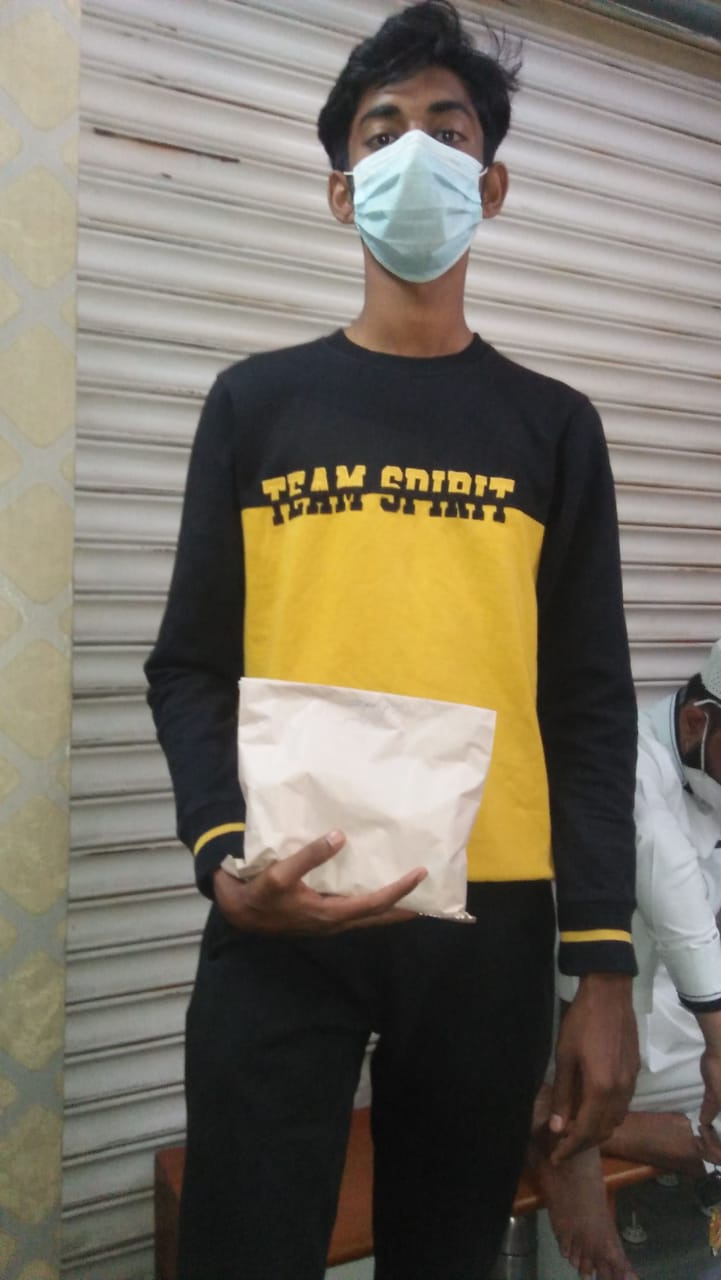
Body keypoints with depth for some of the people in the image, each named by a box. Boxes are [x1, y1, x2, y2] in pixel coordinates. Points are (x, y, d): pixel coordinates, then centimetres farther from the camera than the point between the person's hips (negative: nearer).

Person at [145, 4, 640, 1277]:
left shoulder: (552, 427, 9)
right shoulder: (257, 403, 7)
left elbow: (591, 707, 5)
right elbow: (191, 666, 5)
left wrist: (603, 966, -1)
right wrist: (223, 857, -12)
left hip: (489, 920, 1)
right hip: (282, 919, -1)